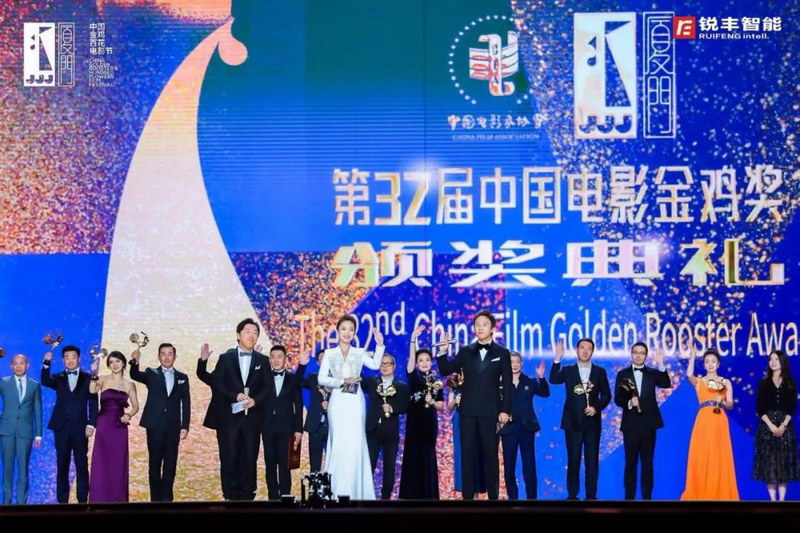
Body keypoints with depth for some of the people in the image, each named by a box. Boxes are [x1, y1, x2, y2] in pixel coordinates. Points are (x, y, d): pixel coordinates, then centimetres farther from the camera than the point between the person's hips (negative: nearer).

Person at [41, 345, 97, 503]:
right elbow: (45, 382, -11)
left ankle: (82, 500, 3)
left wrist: (91, 424, -7)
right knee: (62, 465, 4)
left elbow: (93, 403, 3)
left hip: (80, 427, -1)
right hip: (62, 426, 1)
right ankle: (62, 501, 6)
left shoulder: (88, 378, 6)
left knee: (82, 465, 0)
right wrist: (47, 364, -26)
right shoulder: (58, 378, 10)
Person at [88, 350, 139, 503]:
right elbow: (92, 390, -18)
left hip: (119, 428, 2)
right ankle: (100, 500, 2)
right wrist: (94, 373, -30)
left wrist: (129, 415, -7)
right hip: (103, 426, -2)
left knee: (118, 465, 4)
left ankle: (117, 499, 12)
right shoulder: (104, 379, 1)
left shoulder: (130, 385, 8)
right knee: (101, 464, -3)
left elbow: (136, 406, 13)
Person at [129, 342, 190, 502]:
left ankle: (167, 497, 10)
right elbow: (135, 376, -14)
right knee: (154, 463, 3)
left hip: (173, 427, 1)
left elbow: (186, 404, 7)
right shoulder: (151, 374, 6)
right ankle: (156, 498, 8)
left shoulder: (182, 378, 10)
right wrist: (135, 362, -35)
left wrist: (185, 426, -1)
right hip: (155, 426, -1)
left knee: (170, 464, 3)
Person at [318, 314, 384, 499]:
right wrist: (342, 382, -11)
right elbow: (322, 379, -2)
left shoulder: (359, 353, 9)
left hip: (355, 402, 1)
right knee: (339, 444, -5)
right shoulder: (330, 354, 7)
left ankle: (356, 492, 0)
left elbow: (375, 365, -8)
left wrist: (379, 345, -13)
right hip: (338, 402, -1)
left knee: (355, 444, -3)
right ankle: (337, 491, -3)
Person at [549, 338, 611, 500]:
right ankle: (572, 495, 5)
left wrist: (596, 407, -10)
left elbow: (606, 395, 6)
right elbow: (553, 380, -12)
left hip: (592, 421, 1)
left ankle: (591, 495, 7)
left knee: (592, 460, 2)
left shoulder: (600, 372, 7)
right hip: (573, 421, -1)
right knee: (573, 460, 1)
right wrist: (557, 359, -22)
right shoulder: (568, 370, 6)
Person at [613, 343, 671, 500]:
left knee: (648, 463, 5)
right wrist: (629, 402, -20)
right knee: (630, 463, 4)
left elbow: (666, 384, -12)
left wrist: (661, 365, -24)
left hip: (648, 423, 1)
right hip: (630, 424, -1)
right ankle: (629, 497, 7)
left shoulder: (653, 373, 6)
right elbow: (617, 398, 0)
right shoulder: (623, 374, 4)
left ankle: (647, 497, 8)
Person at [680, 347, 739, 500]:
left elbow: (730, 404, 5)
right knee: (701, 459, -3)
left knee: (720, 459, -1)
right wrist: (692, 356, -13)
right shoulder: (699, 382, 10)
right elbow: (689, 375, -13)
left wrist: (722, 402, -15)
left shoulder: (726, 382, 12)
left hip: (719, 423, 0)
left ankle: (721, 495, 4)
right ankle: (701, 495, 2)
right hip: (703, 422, 0)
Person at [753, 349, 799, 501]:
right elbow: (760, 408, -2)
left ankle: (782, 499, 3)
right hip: (767, 426, 0)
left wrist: (783, 425, -14)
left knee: (784, 463, 0)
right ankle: (773, 499, 1)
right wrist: (771, 425, -14)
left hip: (785, 427, 0)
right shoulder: (764, 384, 4)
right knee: (769, 462, -3)